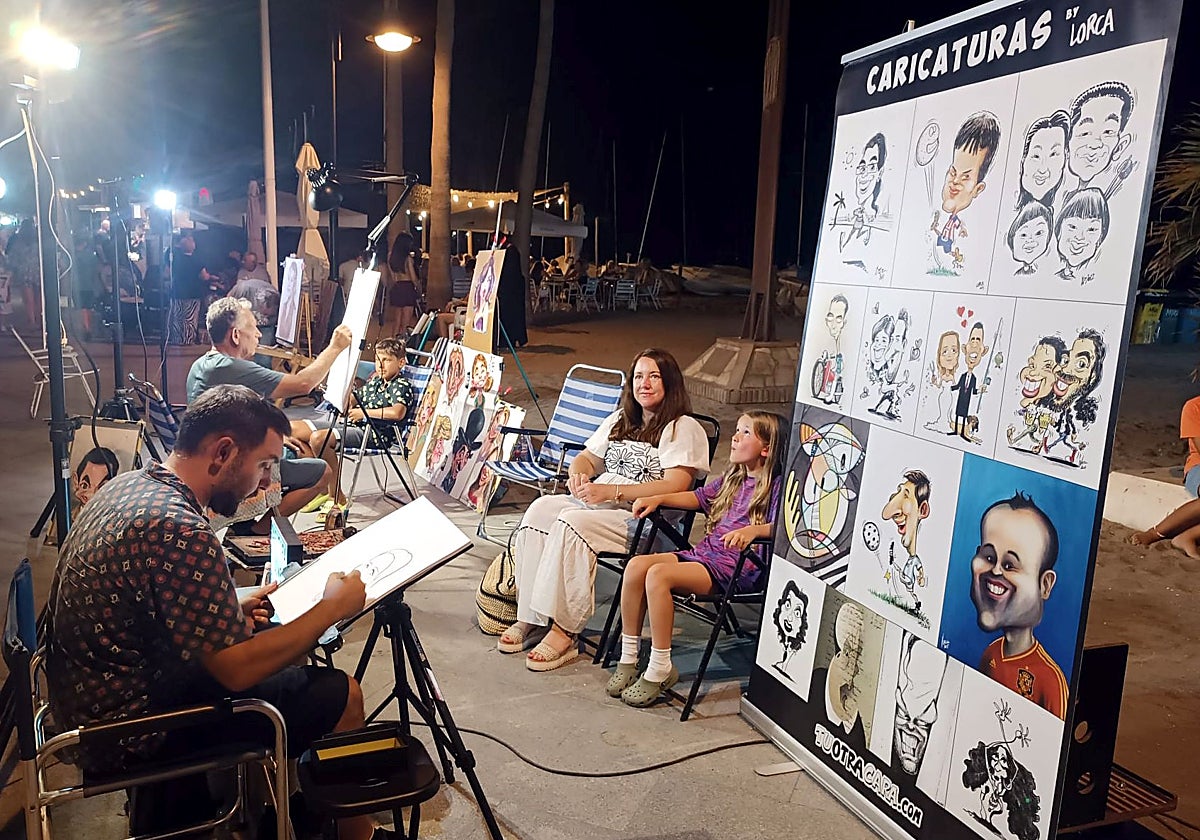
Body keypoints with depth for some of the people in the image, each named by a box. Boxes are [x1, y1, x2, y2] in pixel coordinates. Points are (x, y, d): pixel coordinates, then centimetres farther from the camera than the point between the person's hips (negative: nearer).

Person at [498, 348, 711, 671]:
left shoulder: (684, 429, -1)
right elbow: (588, 458, 26)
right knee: (541, 508, -22)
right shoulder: (620, 420, 24)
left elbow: (675, 486, -14)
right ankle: (530, 618, -22)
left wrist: (611, 491, -21)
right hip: (594, 501, 7)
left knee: (572, 523, -32)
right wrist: (578, 474, -1)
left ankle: (564, 631, -28)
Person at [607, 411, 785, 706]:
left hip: (736, 569, -8)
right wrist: (658, 499, 19)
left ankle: (660, 669, -18)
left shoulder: (777, 486, -3)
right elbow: (698, 497, 31)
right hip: (702, 554, 8)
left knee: (658, 574, -29)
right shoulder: (732, 479, 22)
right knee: (636, 565, -14)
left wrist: (753, 530, -36)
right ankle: (628, 659, -6)